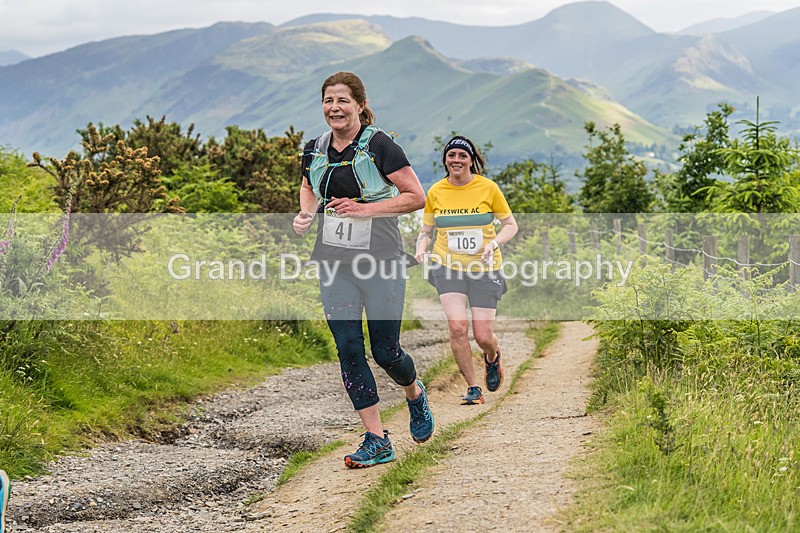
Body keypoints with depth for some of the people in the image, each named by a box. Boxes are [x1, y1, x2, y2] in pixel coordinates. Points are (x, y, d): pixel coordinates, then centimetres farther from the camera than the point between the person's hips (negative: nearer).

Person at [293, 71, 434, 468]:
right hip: (334, 263, 5)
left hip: (381, 261, -5)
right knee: (348, 348, -3)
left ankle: (415, 394, 35)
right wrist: (306, 213, 6)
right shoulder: (315, 150, 6)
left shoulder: (379, 146, -10)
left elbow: (417, 197, -10)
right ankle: (376, 441, 4)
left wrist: (366, 209, -18)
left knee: (385, 351, -1)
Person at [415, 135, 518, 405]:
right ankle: (473, 388, -3)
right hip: (448, 266, 1)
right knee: (457, 325, -19)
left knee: (483, 335, -5)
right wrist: (421, 248, -7)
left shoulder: (488, 187, -4)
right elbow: (426, 230, 14)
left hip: (484, 268, -1)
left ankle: (492, 357, 34)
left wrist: (494, 243, -15)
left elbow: (510, 225, 4)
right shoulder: (435, 192, 2)